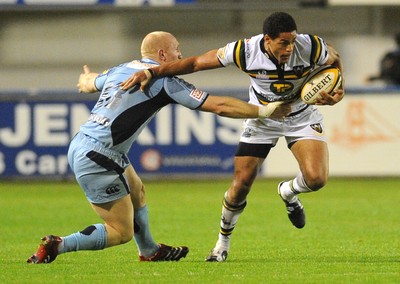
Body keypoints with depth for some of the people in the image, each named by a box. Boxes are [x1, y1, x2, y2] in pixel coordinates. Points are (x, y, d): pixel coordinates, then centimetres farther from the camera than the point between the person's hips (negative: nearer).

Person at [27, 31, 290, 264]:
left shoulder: (121, 70, 13)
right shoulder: (164, 82, -9)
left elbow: (88, 83, 36)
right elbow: (219, 106, -10)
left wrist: (86, 78, 62)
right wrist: (265, 111, -2)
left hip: (81, 143, 9)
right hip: (96, 158, -9)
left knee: (136, 191, 30)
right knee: (121, 232, -2)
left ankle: (149, 250, 46)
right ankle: (56, 246, -8)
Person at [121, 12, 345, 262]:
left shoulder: (311, 47, -28)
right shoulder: (245, 51, -29)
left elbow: (335, 59, -3)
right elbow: (196, 63, -20)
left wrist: (338, 91, -20)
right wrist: (152, 72, -25)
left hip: (302, 117, 0)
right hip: (261, 118, 0)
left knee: (316, 179, -21)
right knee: (241, 186, -7)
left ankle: (289, 192, 17)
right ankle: (223, 241, 21)